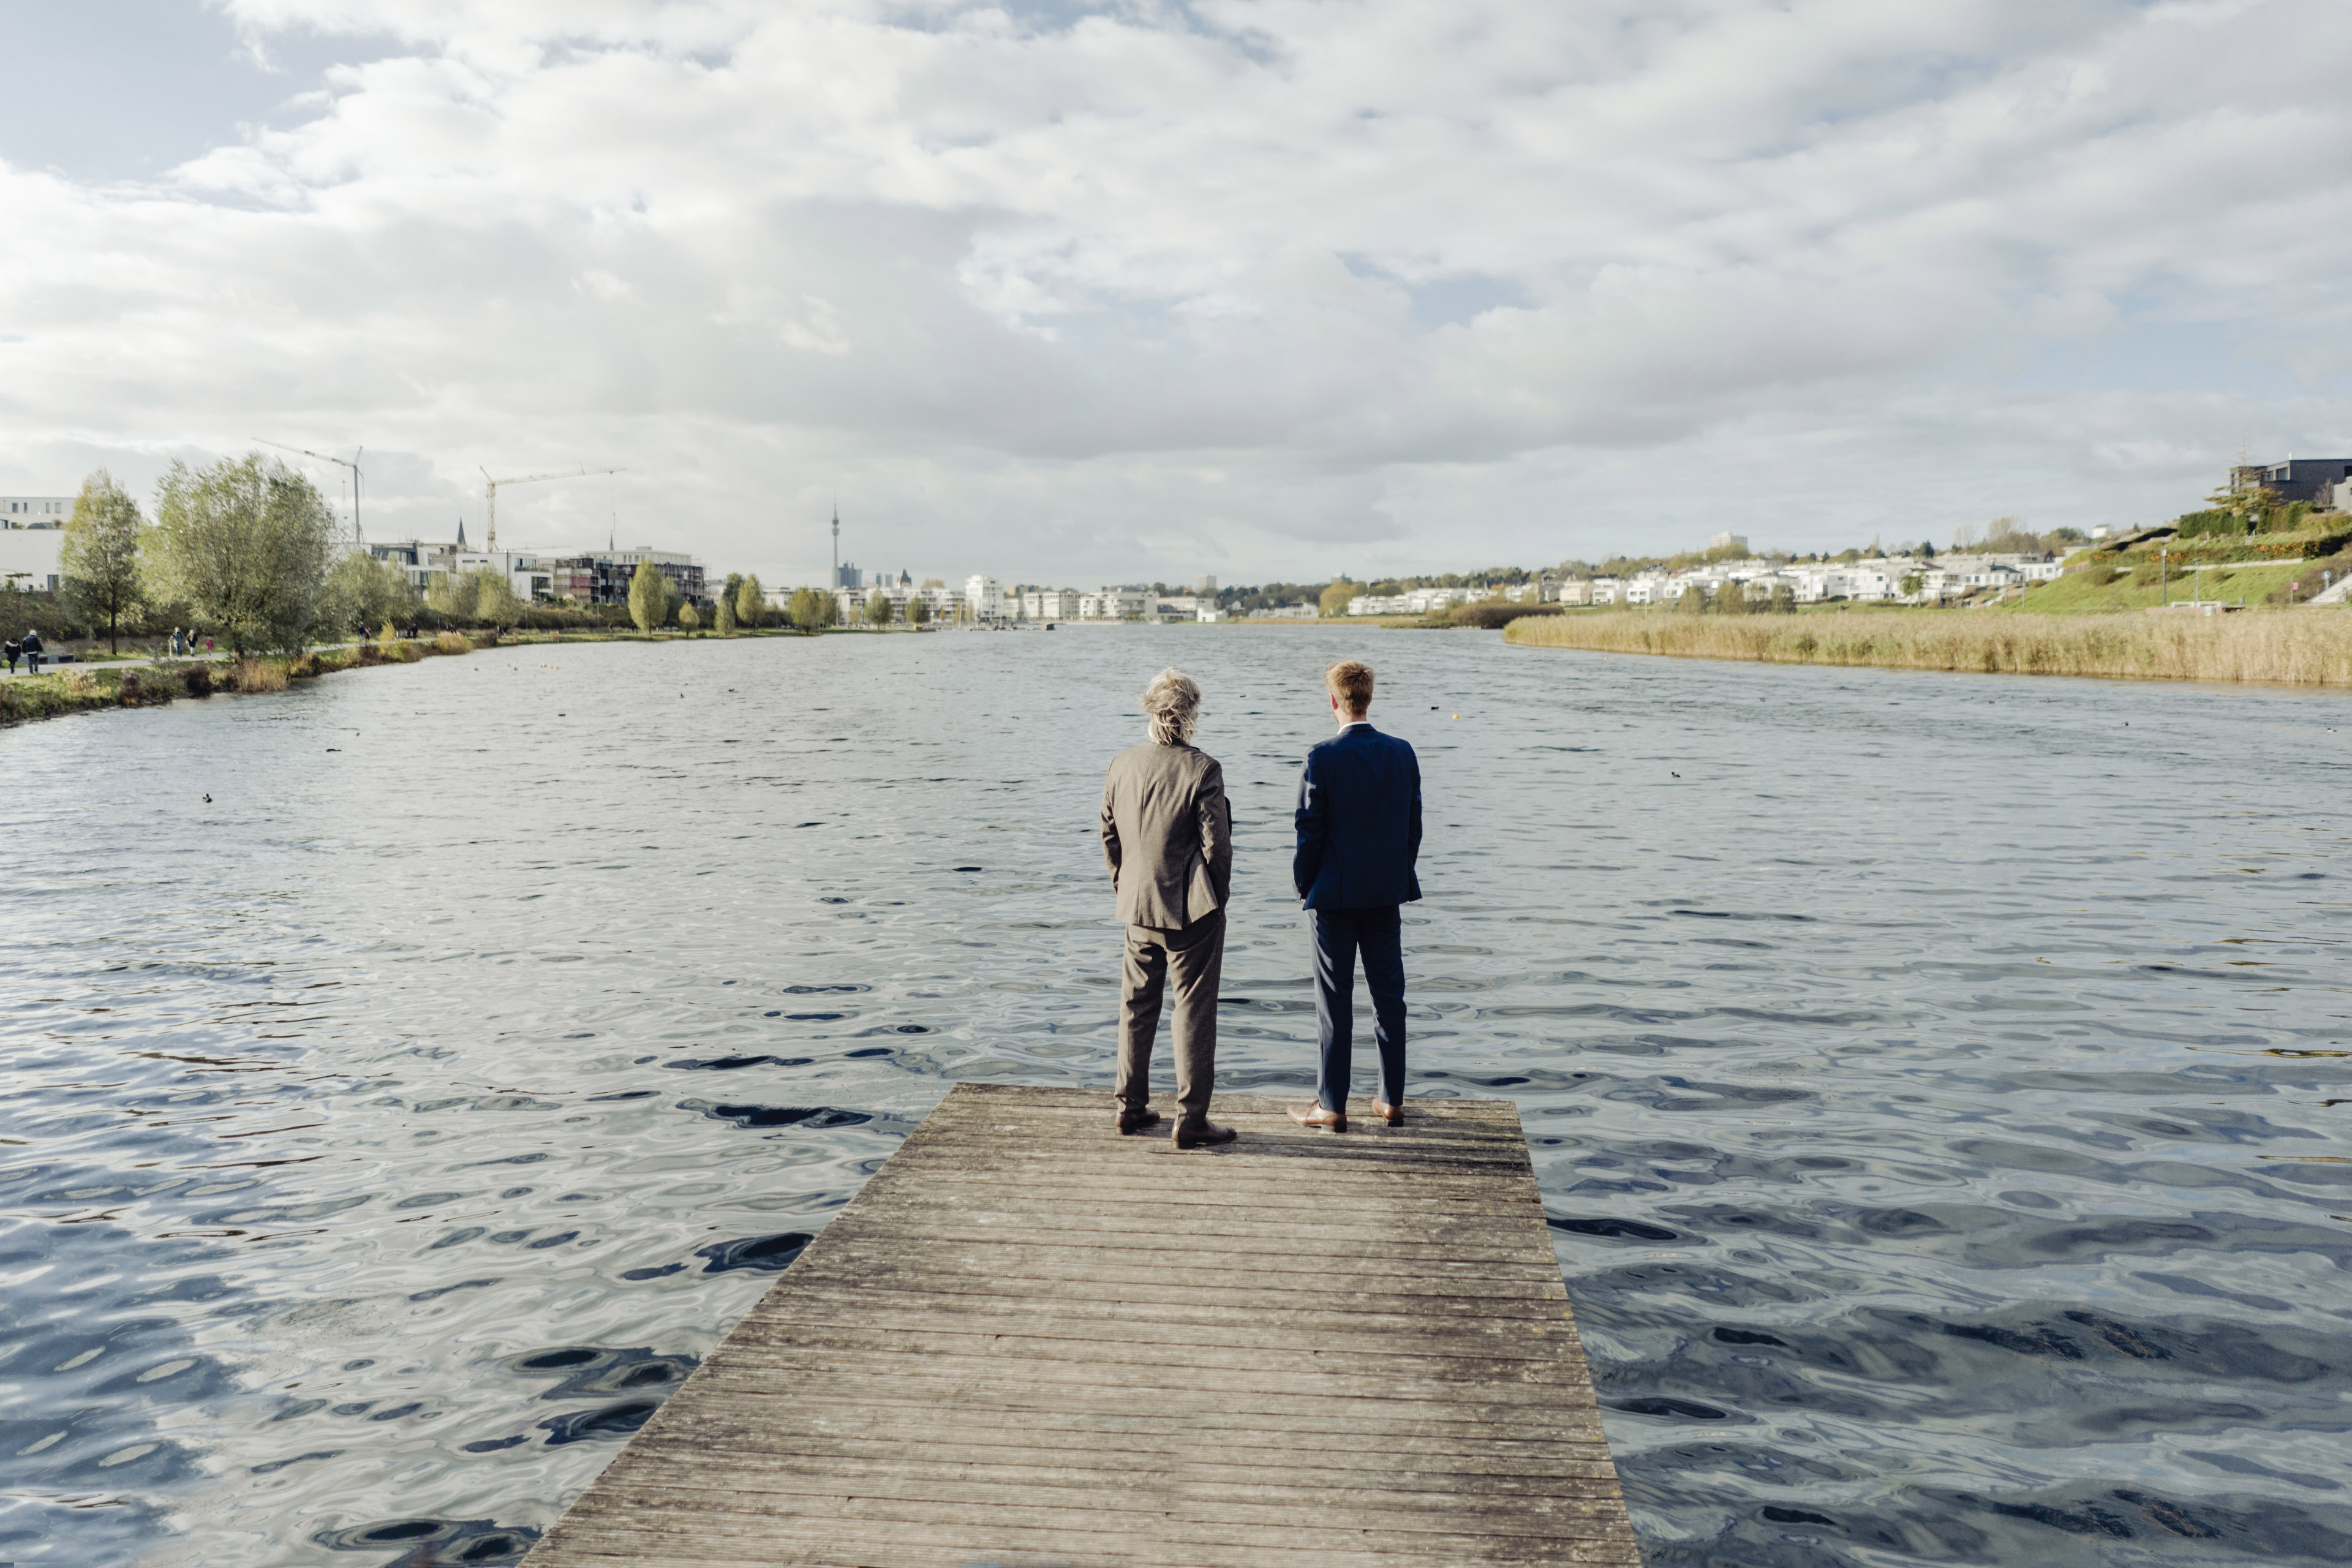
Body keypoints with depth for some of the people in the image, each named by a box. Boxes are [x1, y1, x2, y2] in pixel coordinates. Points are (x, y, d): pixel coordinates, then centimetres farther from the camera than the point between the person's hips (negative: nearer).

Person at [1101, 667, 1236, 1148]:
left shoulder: (1121, 766, 1)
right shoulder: (1202, 770, -16)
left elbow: (1109, 837, 8)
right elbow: (1216, 843, -14)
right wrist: (1218, 896, 0)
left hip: (1139, 908, 5)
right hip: (1192, 910, -5)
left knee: (1136, 1005, 16)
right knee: (1194, 1010, 1)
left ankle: (1131, 1105, 25)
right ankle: (1190, 1120, 4)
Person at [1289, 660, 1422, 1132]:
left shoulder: (1322, 757, -13)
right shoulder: (1402, 753, 0)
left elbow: (1310, 830, -11)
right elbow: (1414, 825, 5)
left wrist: (1305, 885, 2)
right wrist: (1398, 877, 15)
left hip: (1334, 895, -4)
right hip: (1387, 895, 4)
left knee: (1335, 1001, 2)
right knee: (1389, 995, 11)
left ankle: (1332, 1106, 8)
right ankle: (1392, 1100, 18)